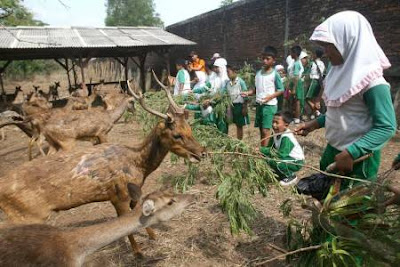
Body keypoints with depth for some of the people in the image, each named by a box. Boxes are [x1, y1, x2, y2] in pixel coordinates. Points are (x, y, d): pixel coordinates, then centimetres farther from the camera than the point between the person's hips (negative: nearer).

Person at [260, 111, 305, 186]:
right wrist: (262, 150, -25)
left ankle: (291, 177, -3)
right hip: (287, 158, 8)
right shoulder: (275, 134, -6)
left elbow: (281, 154, -36)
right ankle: (282, 175, 17)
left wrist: (262, 150, -36)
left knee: (275, 162, -30)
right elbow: (270, 148, -2)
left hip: (296, 161, -8)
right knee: (268, 159, -5)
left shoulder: (287, 138, -30)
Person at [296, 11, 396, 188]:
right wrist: (314, 124, 4)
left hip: (358, 157, -8)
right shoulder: (341, 72, 2)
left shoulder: (370, 80, -22)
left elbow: (386, 127, -23)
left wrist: (350, 153, -29)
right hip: (333, 150, 8)